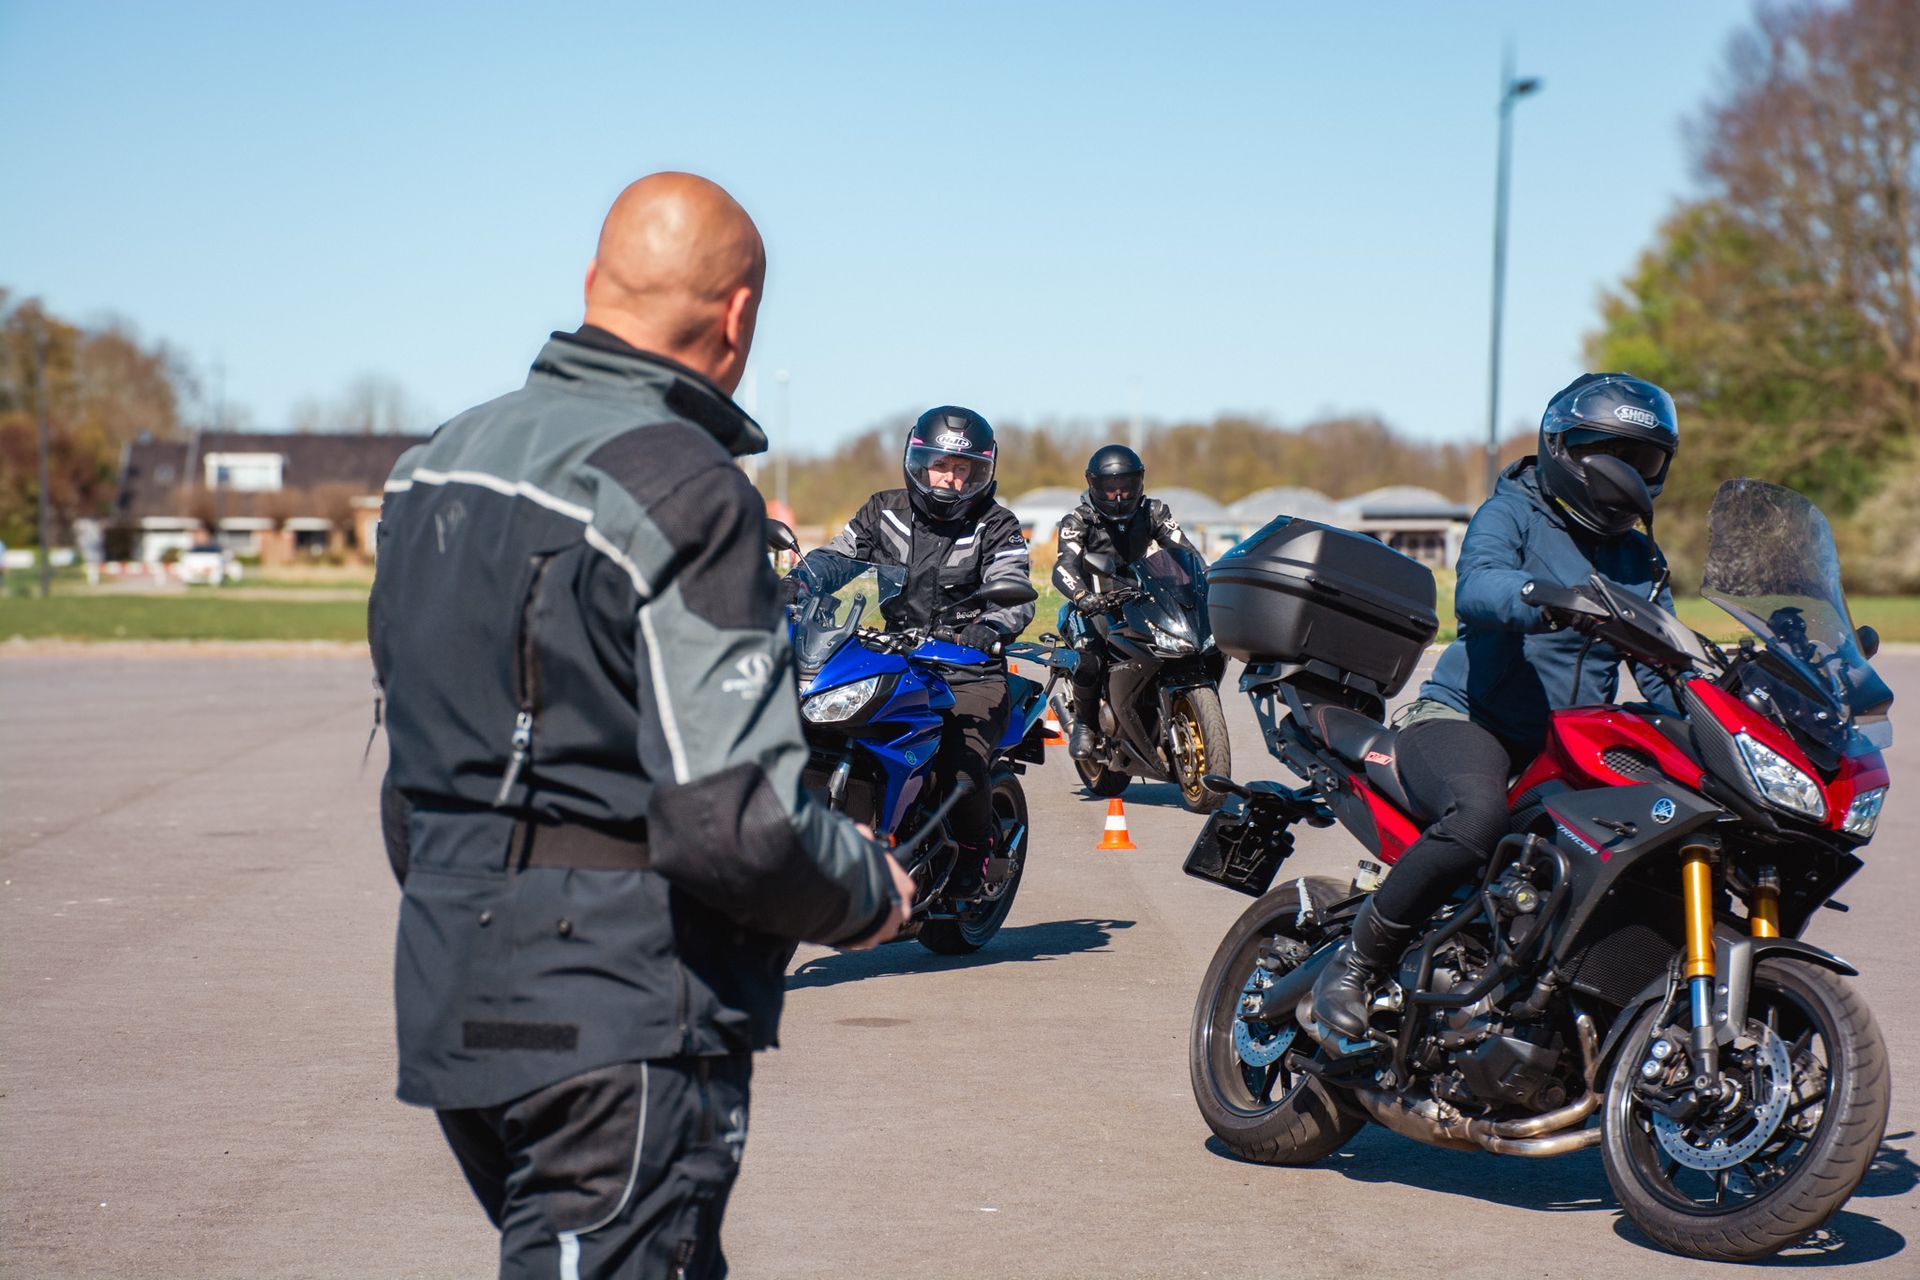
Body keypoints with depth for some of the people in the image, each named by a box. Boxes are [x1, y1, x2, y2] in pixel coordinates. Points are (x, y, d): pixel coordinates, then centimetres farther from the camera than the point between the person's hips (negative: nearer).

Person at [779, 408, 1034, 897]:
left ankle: (974, 846, 7)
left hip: (971, 675, -3)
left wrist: (989, 627, -37)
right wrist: (797, 583, -17)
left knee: (960, 768, -26)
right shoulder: (886, 512, 12)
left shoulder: (996, 528, 2)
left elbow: (1013, 593, -13)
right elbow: (839, 555, 6)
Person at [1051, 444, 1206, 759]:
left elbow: (1183, 550, -3)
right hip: (1097, 603, -3)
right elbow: (1065, 566, -23)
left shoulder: (1153, 512, 6)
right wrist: (1082, 596, -45)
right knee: (1089, 662, -34)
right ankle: (1084, 724, -7)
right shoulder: (1079, 520, -5)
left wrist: (1206, 581, -25)